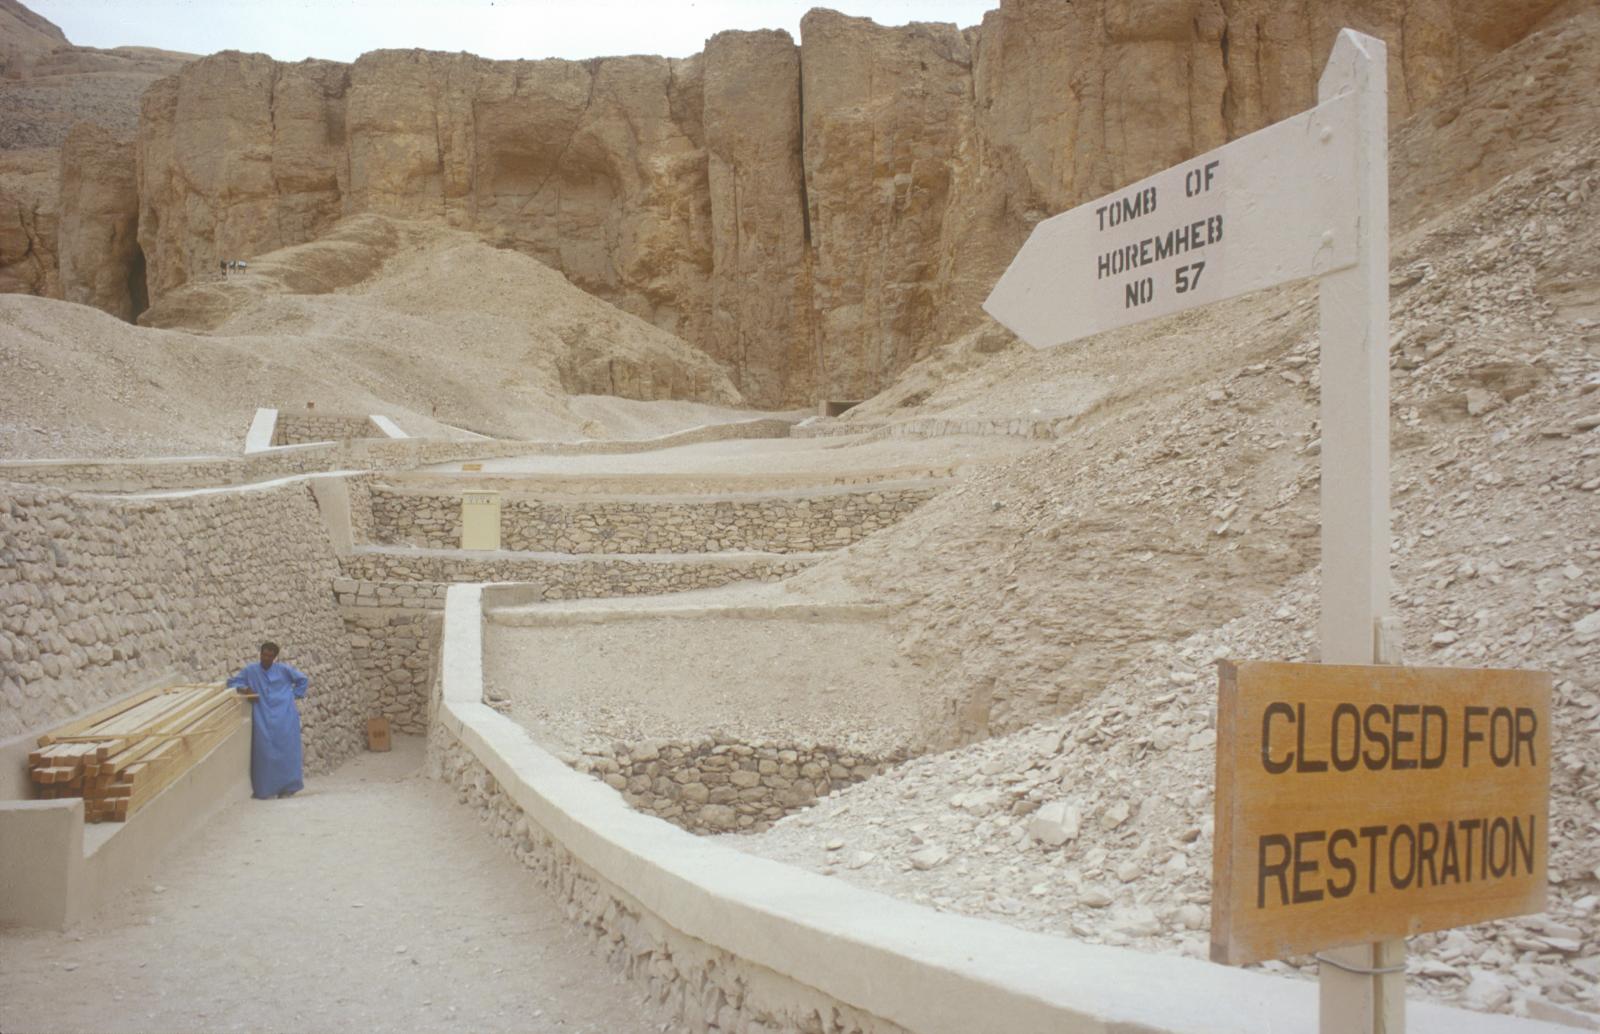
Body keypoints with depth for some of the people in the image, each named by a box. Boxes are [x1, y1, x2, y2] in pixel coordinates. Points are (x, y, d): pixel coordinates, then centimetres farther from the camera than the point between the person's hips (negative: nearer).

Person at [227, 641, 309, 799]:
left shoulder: (284, 670, 7)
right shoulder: (250, 671, 9)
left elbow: (303, 680, 17)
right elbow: (232, 682, 13)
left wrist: (294, 696, 7)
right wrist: (242, 688, -8)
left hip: (284, 716, -1)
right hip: (263, 717, 1)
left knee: (285, 750, -6)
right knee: (263, 750, -8)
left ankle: (288, 787, -2)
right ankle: (263, 789, -5)